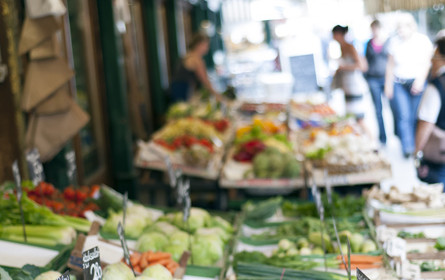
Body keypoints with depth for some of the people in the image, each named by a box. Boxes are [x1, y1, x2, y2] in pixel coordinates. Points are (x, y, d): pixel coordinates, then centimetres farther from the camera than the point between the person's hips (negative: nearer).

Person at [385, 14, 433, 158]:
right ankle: (407, 148, -11)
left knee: (416, 117, -2)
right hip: (399, 84, 1)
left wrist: (420, 80, -15)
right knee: (403, 116, -11)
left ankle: (418, 147, 12)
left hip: (418, 82, -1)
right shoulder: (394, 41, 5)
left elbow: (427, 63, -3)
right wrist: (388, 84, 8)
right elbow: (390, 65, 10)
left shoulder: (423, 40, -1)